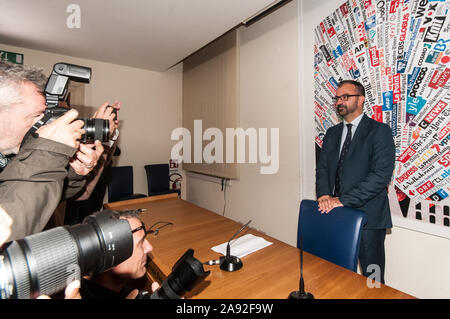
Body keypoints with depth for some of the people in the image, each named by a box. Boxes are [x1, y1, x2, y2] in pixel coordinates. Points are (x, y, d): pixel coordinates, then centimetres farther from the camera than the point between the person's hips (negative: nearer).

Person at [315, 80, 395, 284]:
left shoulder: (379, 131, -5)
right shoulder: (332, 133, 12)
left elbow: (381, 175, -15)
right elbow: (322, 168, 7)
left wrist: (344, 200, -21)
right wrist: (324, 195, -11)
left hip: (367, 216, -4)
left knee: (372, 278, 11)